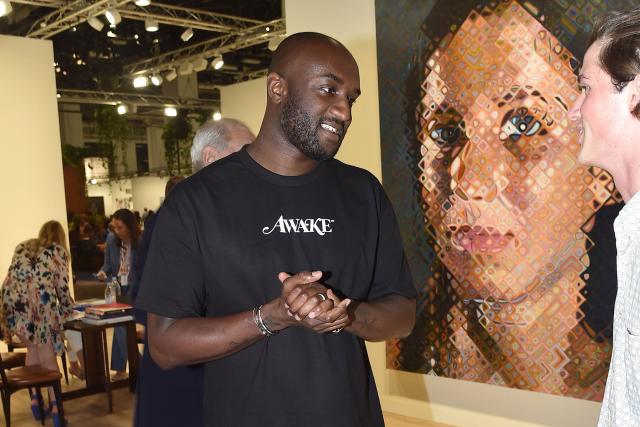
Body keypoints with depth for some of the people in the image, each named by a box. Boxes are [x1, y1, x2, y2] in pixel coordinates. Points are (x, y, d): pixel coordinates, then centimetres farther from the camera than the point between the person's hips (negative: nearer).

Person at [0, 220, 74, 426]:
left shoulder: (22, 247, 23)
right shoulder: (59, 252, 12)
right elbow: (62, 287, 12)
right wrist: (68, 309, 28)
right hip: (40, 305, -3)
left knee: (32, 349, 21)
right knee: (48, 357, 6)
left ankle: (35, 398, 16)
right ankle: (55, 407, 1)